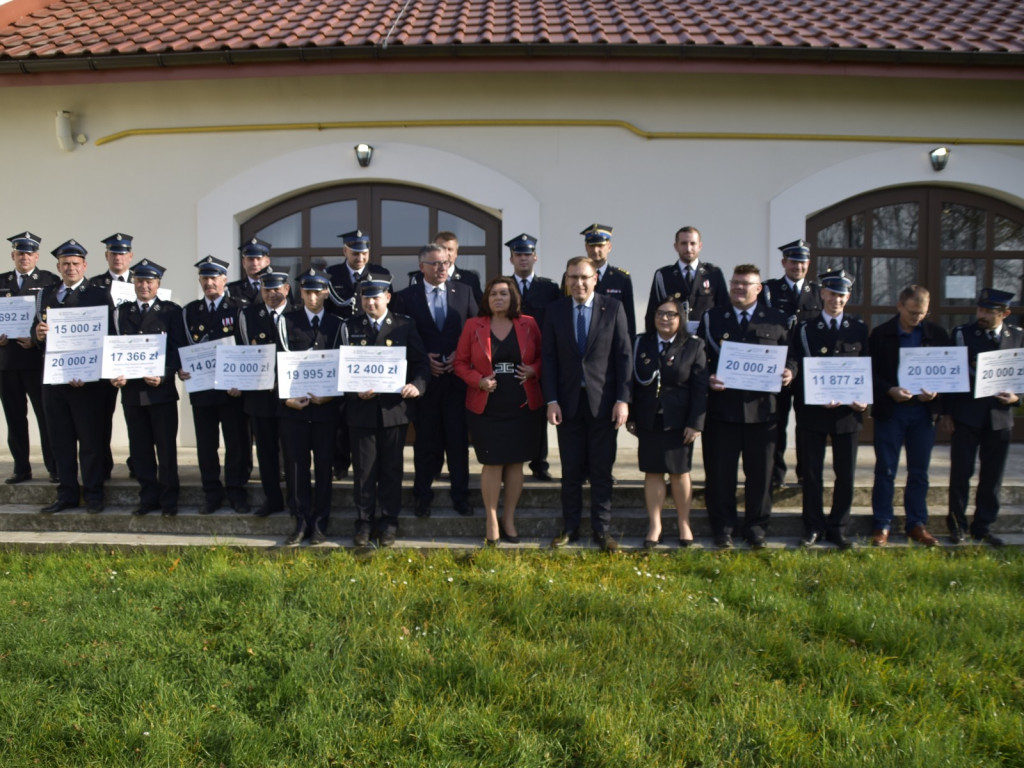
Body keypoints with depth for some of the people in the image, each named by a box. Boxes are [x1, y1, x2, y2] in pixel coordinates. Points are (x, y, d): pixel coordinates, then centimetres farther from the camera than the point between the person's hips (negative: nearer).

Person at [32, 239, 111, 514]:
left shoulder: (98, 295, -2)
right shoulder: (47, 295, 14)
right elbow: (37, 330, 12)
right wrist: (38, 333, -14)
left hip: (87, 379, -5)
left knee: (90, 440, 1)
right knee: (61, 440, 10)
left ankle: (93, 495, 9)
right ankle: (67, 494, 18)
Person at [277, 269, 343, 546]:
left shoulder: (337, 324, 9)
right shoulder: (287, 321, 6)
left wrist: (330, 394, -10)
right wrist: (287, 396, -11)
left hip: (325, 406, 1)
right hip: (293, 405, 0)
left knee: (324, 466, 5)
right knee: (296, 466, 2)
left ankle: (319, 523, 15)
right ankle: (301, 522, 13)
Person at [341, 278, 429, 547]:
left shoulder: (405, 326, 5)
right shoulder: (350, 327, 8)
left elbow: (421, 362, 2)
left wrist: (417, 385, -17)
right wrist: (355, 391, -14)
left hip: (395, 408, 0)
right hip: (361, 409, 1)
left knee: (391, 469, 7)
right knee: (364, 469, 6)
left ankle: (388, 522, 18)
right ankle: (364, 522, 16)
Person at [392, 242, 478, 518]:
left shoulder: (464, 292, 8)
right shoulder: (406, 297, 3)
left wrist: (461, 354, -7)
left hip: (457, 377, 1)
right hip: (424, 378, -1)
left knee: (458, 440, 4)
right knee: (426, 441, 6)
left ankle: (460, 496, 15)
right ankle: (423, 496, 17)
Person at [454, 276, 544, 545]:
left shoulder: (528, 325, 6)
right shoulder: (473, 326, 3)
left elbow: (541, 357, 13)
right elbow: (460, 363, 4)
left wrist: (533, 371, -8)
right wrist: (479, 381, -11)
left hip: (523, 406, 1)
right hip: (487, 407, -1)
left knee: (516, 462, 6)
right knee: (492, 463, -1)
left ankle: (509, 519, 18)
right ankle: (491, 520, 11)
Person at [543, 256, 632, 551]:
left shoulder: (613, 308, 0)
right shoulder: (555, 311, 4)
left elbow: (624, 355, -2)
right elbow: (548, 358, 2)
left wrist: (623, 399, -8)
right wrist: (551, 400, -6)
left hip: (603, 401, -1)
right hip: (568, 402, 1)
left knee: (602, 469, 5)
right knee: (571, 470, 8)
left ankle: (601, 529, 15)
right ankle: (570, 527, 20)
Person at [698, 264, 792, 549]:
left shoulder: (777, 321, 10)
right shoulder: (712, 318, 10)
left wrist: (788, 374, -9)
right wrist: (707, 378, -12)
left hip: (762, 408, 1)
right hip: (722, 407, 0)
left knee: (760, 473, 6)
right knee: (720, 472, 3)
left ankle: (756, 528, 19)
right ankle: (722, 529, 15)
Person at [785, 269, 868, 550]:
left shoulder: (859, 328, 8)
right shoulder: (804, 328, 3)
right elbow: (797, 369, -5)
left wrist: (864, 399, -9)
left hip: (848, 411, 1)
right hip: (812, 411, -1)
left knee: (846, 474, 6)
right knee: (812, 473, 6)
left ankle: (837, 528, 19)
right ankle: (814, 527, 18)